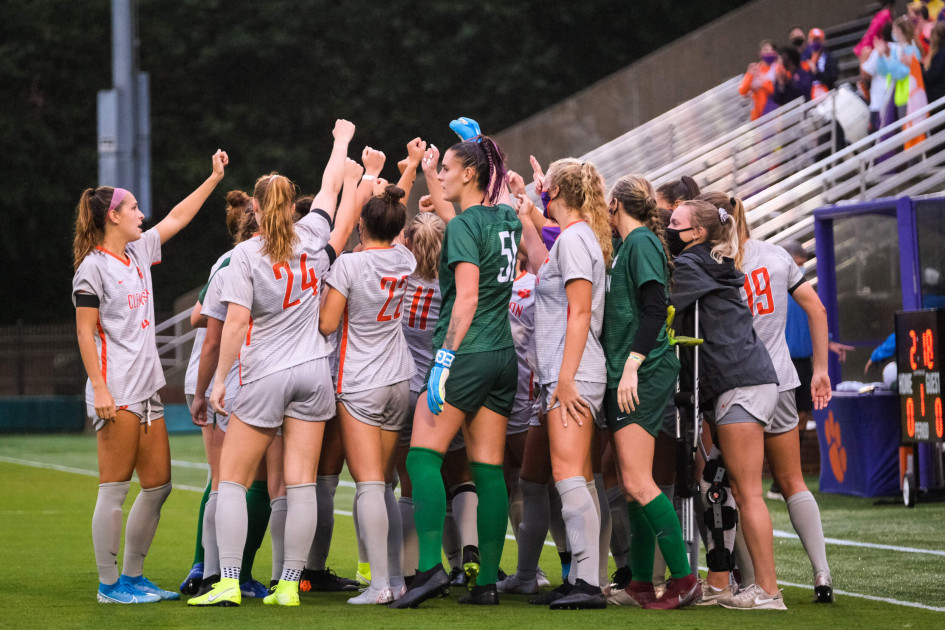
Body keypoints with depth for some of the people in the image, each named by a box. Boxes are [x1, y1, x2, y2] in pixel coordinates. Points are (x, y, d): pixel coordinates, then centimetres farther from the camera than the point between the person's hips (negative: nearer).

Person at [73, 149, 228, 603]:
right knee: (115, 488, -5)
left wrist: (215, 177, 27)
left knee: (158, 485, 8)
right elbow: (85, 332, -11)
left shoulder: (139, 252, 14)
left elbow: (177, 218, 27)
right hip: (116, 394, -9)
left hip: (147, 391, 9)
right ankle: (109, 585, 0)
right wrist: (100, 390, -17)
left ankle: (132, 576, 17)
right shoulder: (93, 267, -8)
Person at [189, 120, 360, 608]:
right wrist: (342, 141, 38)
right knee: (300, 483, 2)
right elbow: (332, 185, 21)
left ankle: (228, 582, -6)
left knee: (232, 479, 3)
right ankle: (289, 583, 1)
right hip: (313, 371, 4)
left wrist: (220, 379, -6)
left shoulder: (245, 255, -8)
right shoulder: (313, 237, 3)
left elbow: (236, 320, -13)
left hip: (264, 375, -4)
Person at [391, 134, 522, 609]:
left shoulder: (464, 226, -11)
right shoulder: (507, 220, 12)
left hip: (467, 354, -8)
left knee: (423, 456, -7)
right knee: (488, 468, 6)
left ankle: (430, 566, -19)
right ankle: (488, 581, 3)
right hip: (503, 356, 8)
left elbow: (467, 297, -19)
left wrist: (445, 357, -21)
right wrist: (477, 142, 39)